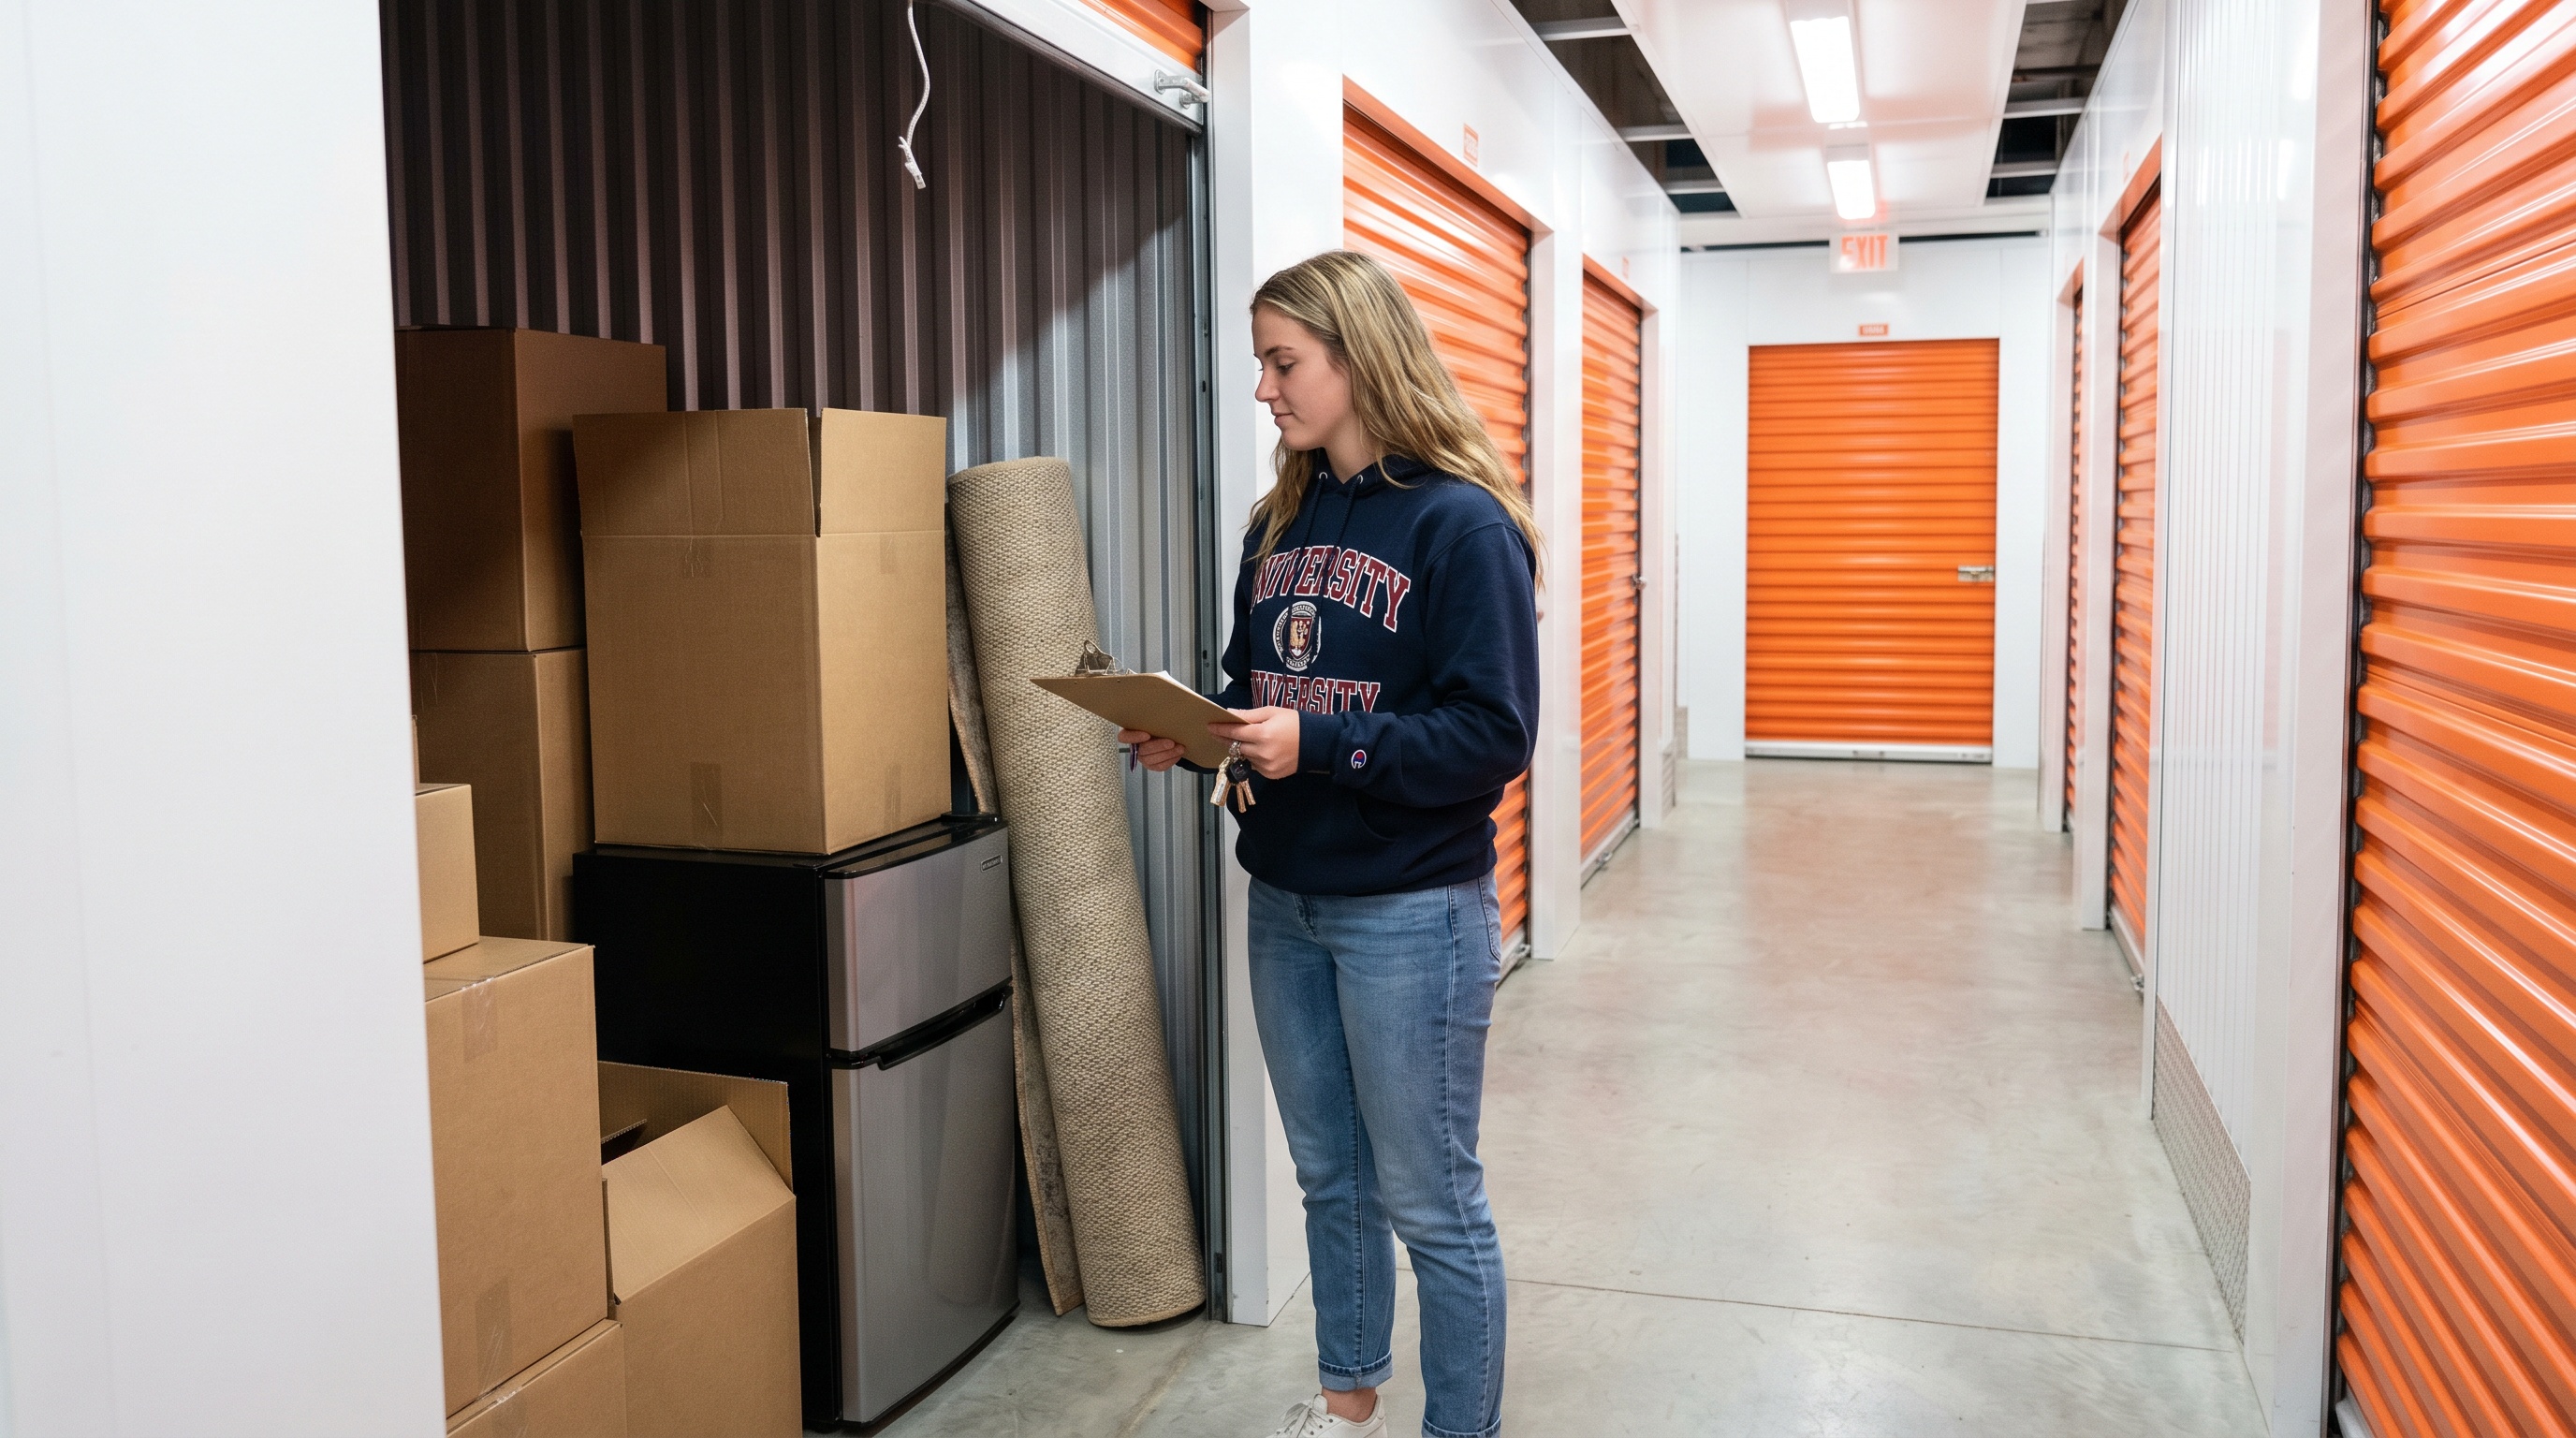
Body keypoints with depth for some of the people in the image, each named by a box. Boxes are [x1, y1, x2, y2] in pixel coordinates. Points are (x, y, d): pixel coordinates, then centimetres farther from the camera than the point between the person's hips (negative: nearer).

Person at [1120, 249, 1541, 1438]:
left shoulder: (1460, 523, -14)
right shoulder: (1280, 523, 8)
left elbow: (1492, 734, -19)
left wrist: (1318, 746, -26)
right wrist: (1191, 735, -5)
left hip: (1412, 913, -7)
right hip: (1286, 902, 7)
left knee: (1429, 1201, 6)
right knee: (1327, 1176, 20)